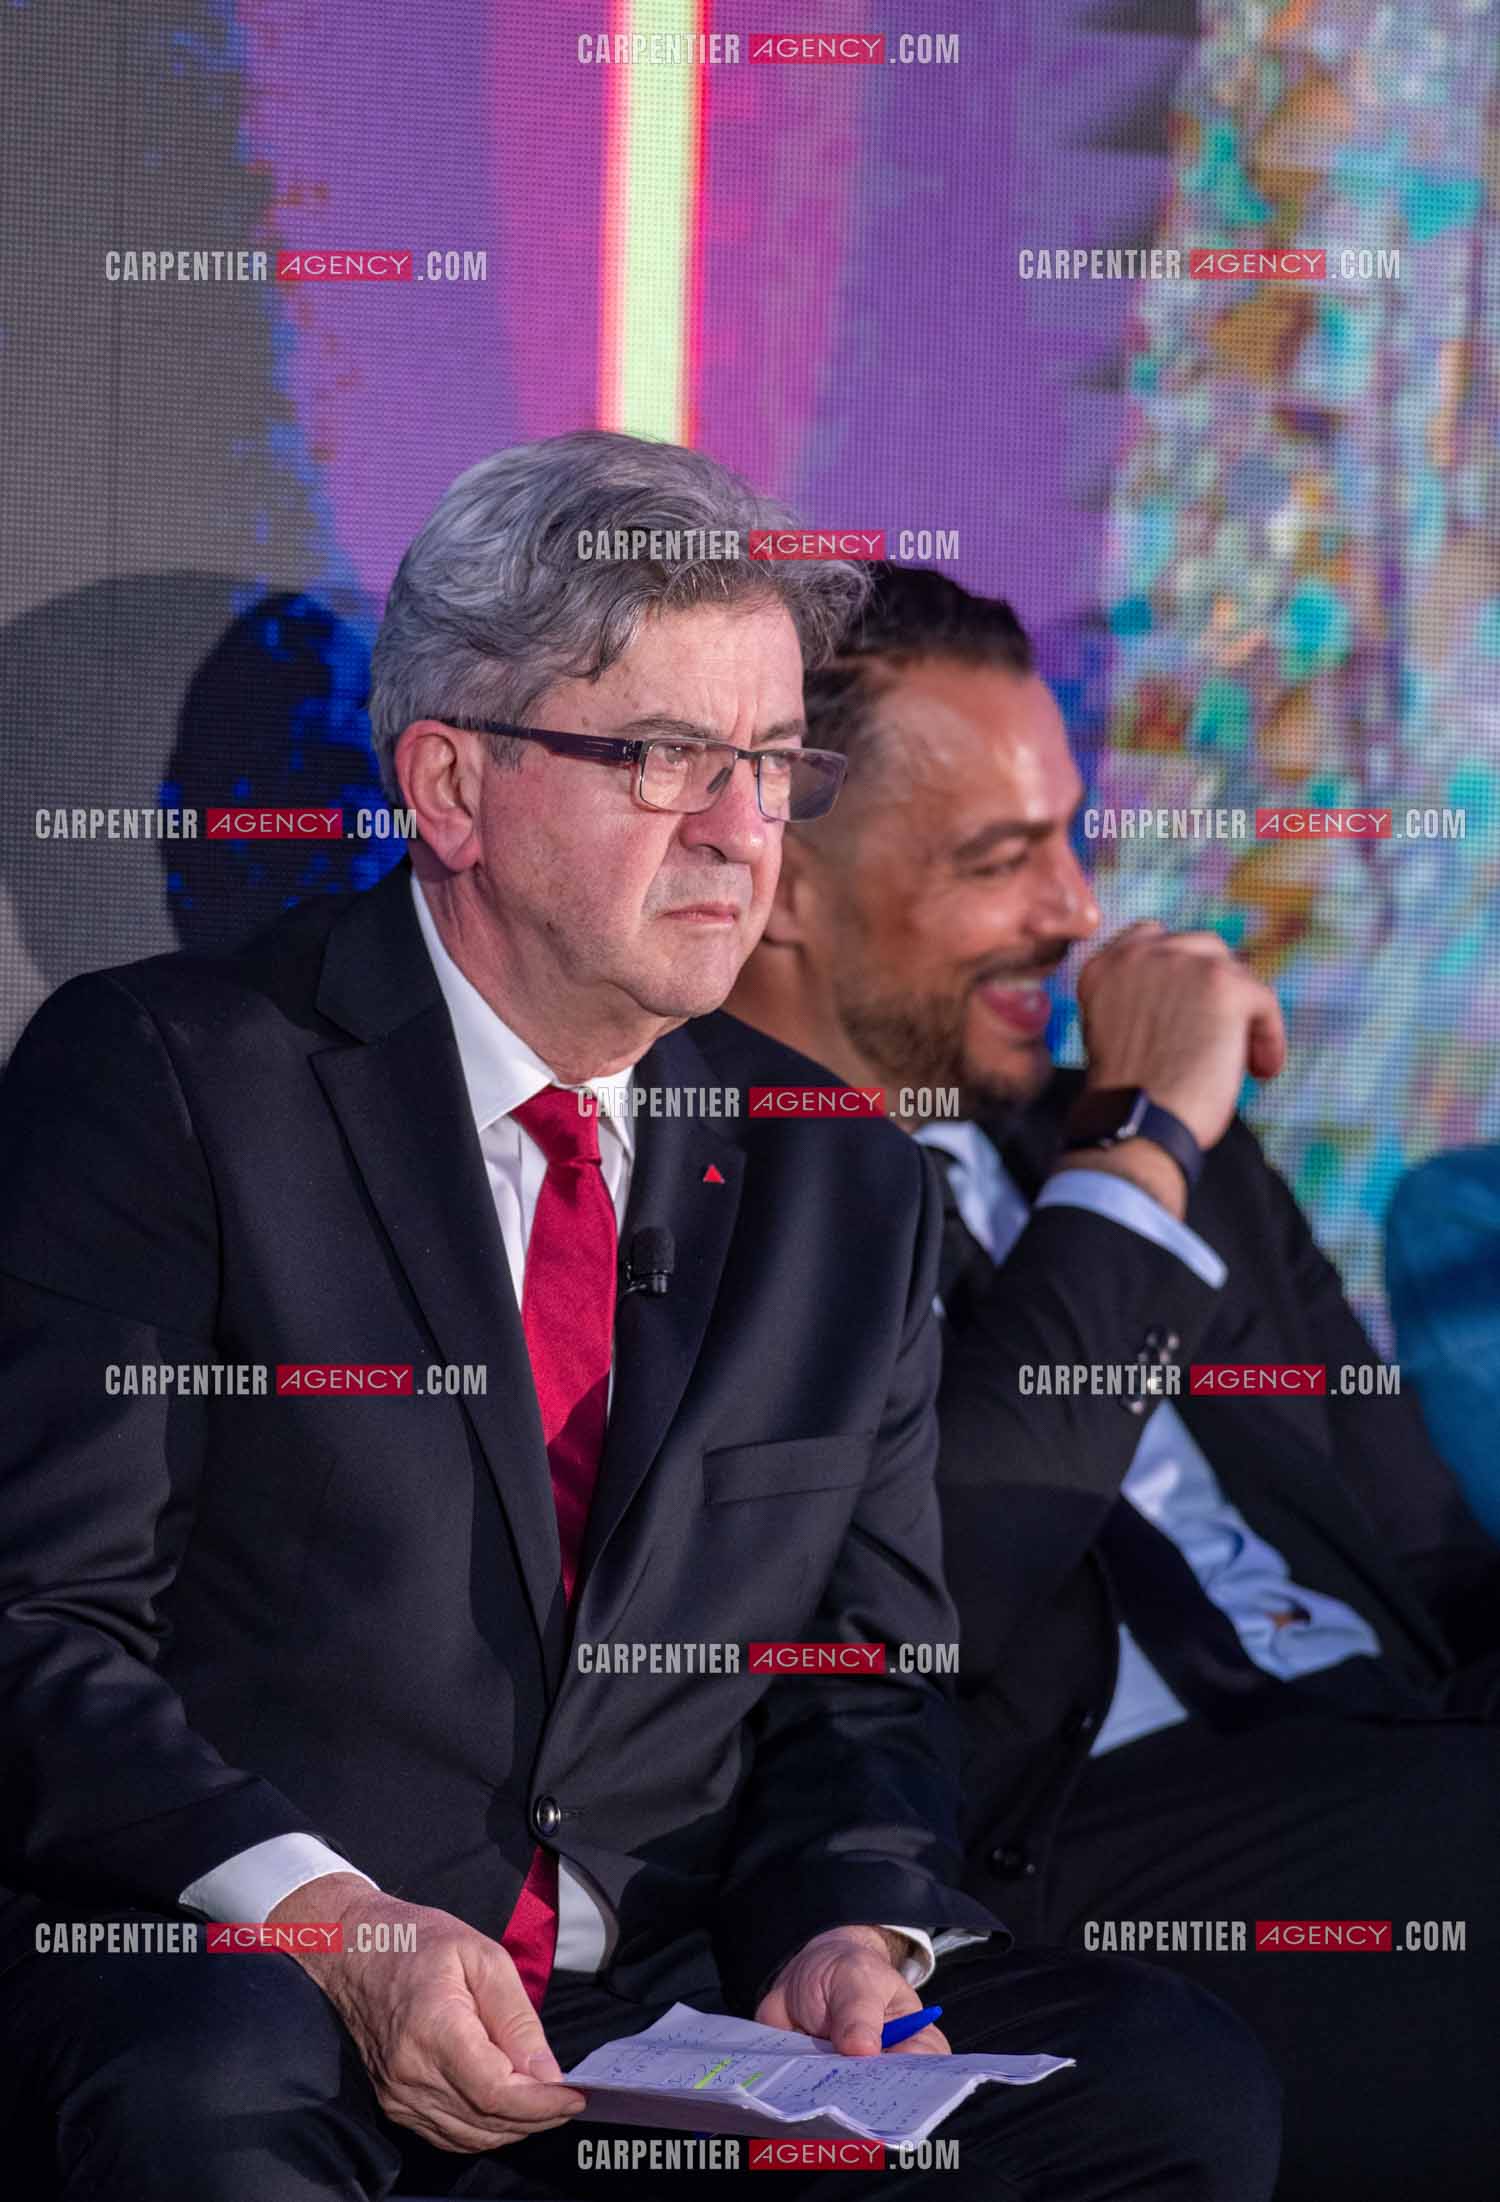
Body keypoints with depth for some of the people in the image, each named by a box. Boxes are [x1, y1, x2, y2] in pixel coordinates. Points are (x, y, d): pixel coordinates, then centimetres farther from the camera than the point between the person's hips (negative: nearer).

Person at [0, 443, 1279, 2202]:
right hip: (224, 1979, -5)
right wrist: (324, 1918, -22)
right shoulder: (166, 1081, -1)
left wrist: (853, 1930, -6)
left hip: (670, 2028, 5)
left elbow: (863, 1687, 17)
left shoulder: (847, 1192, 15)